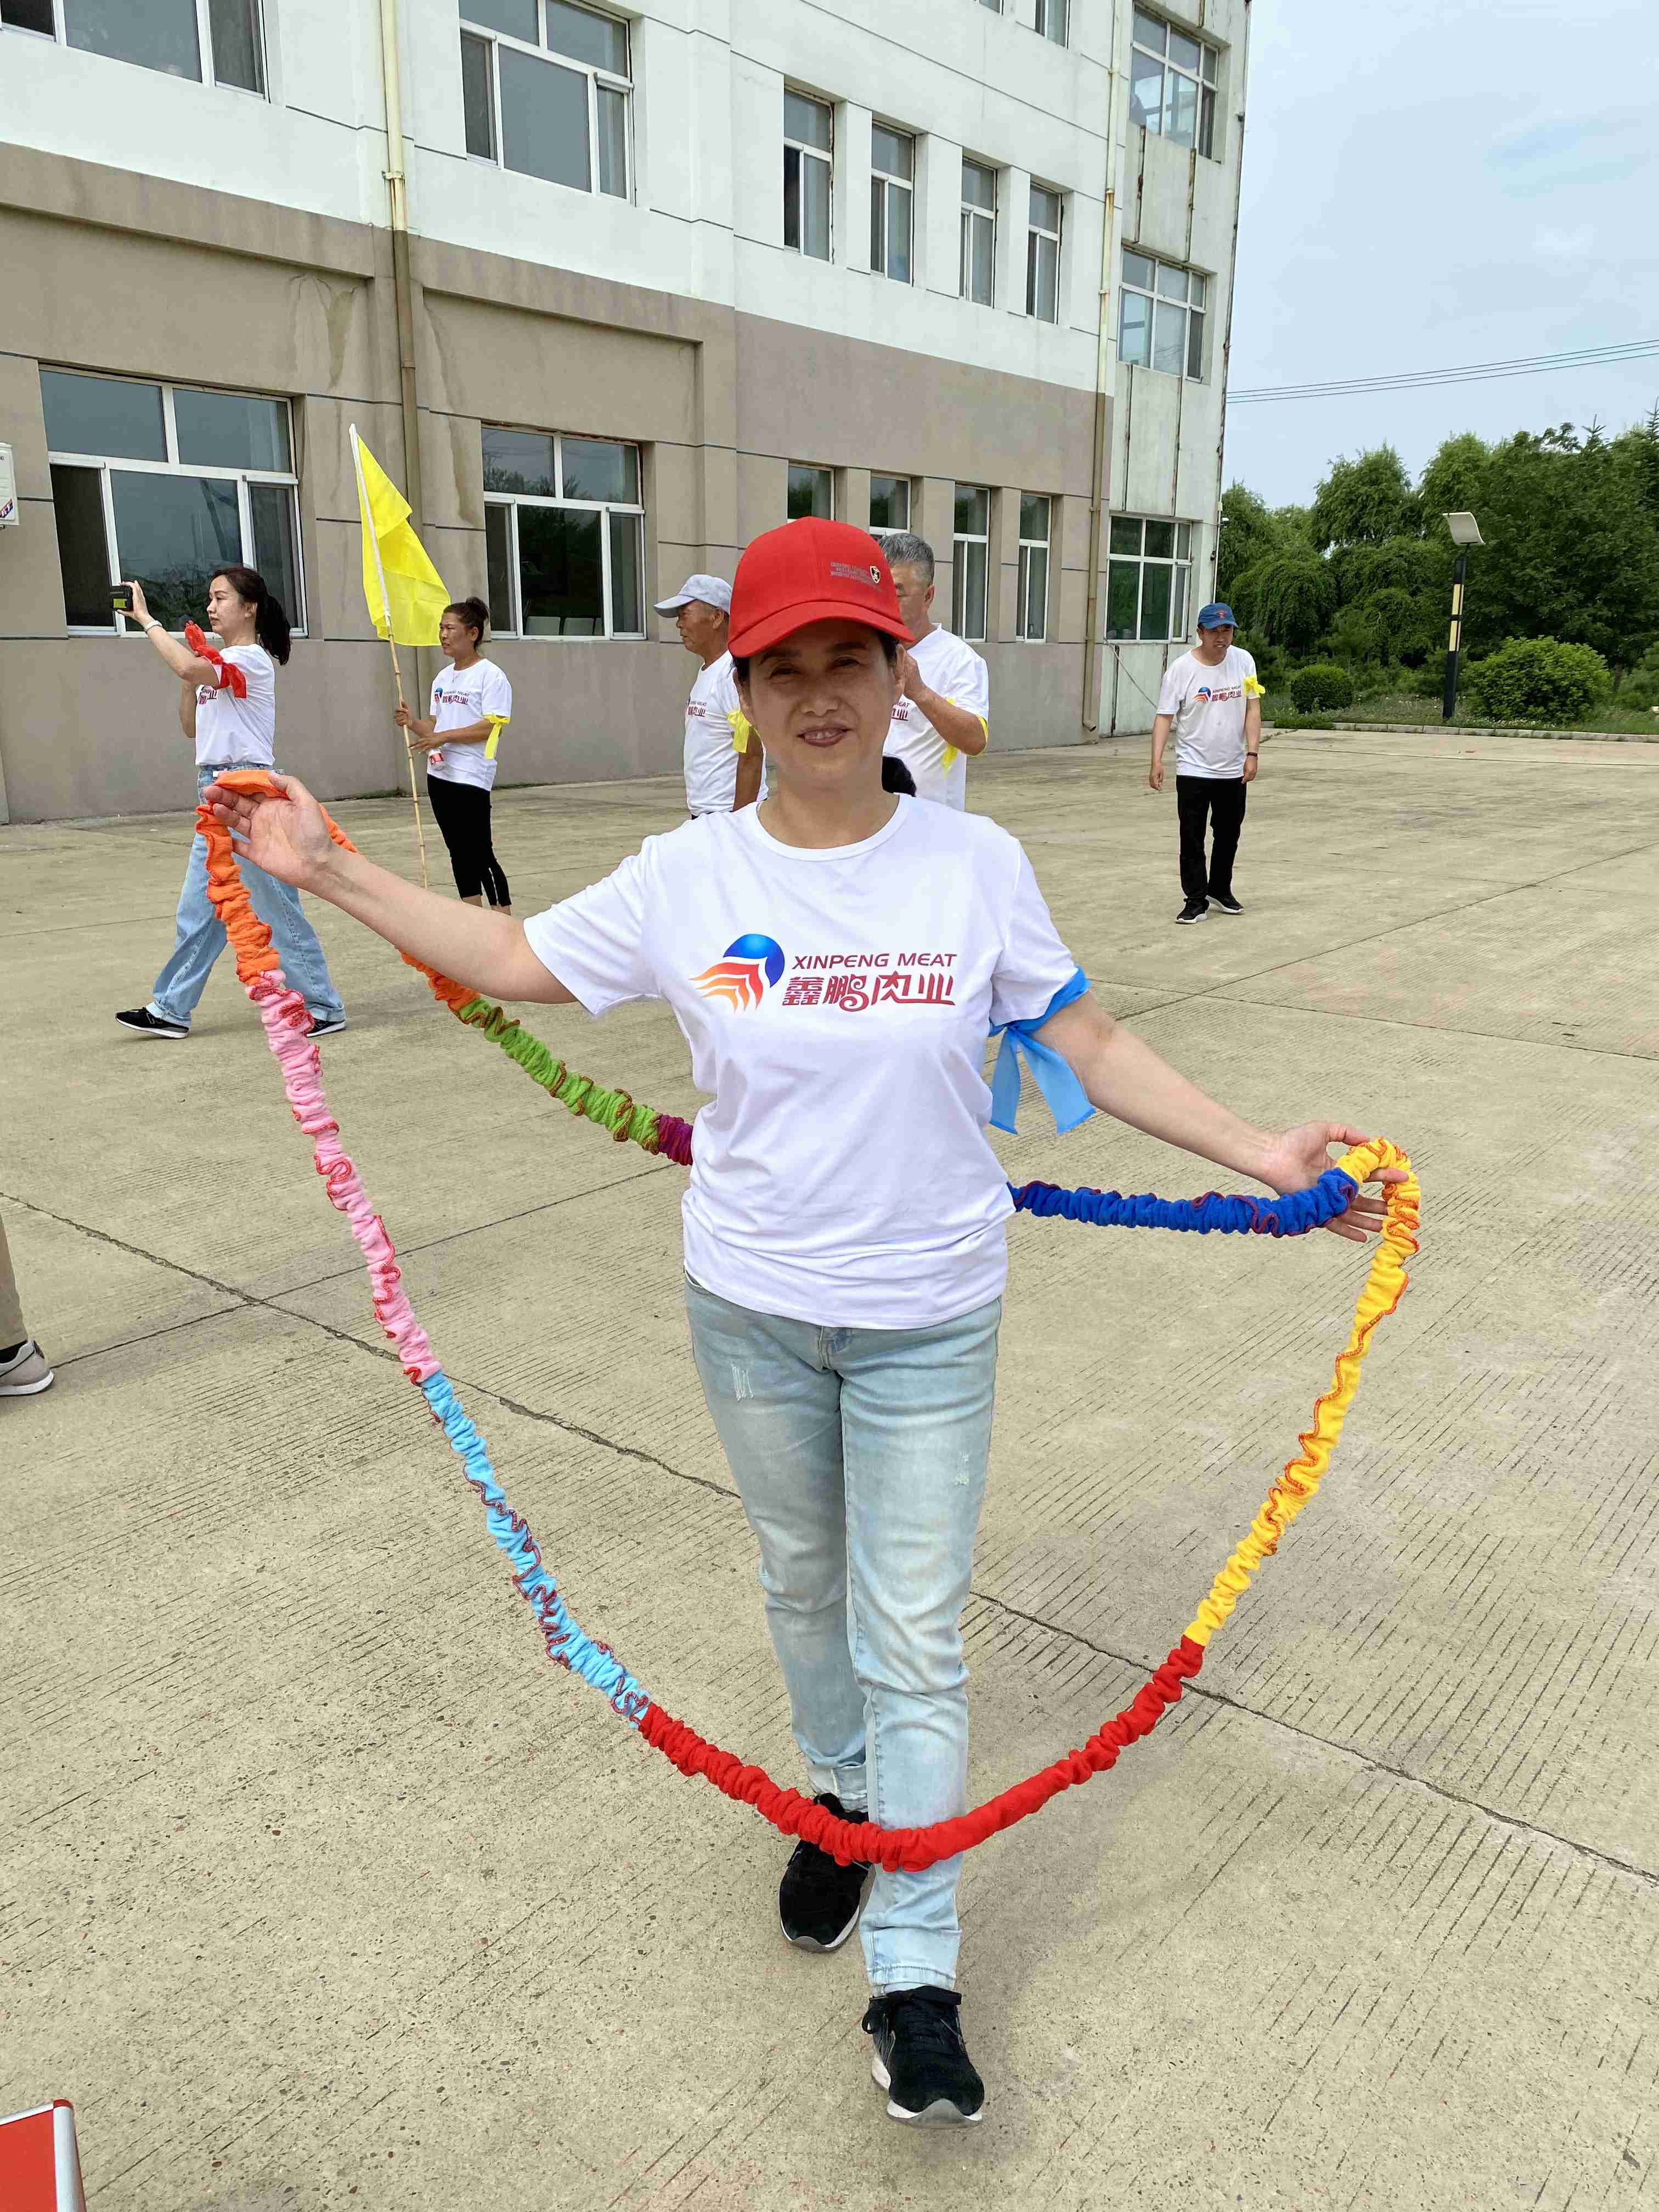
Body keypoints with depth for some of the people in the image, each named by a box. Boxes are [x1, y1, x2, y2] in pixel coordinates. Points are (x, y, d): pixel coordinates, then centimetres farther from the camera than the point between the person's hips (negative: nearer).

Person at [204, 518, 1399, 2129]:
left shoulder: (975, 865, -11)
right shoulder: (686, 879, -9)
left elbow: (1088, 1047, -3)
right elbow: (509, 960, 5)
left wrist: (1263, 1155, -7)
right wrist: (326, 872, 4)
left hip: (928, 1319, -2)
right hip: (750, 1310, 2)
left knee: (916, 1643, 6)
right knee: (801, 1585, 23)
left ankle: (914, 1978, 23)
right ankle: (839, 1801, 51)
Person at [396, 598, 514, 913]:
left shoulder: (490, 675, -9)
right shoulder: (442, 678, 16)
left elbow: (491, 727, -17)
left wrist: (444, 736, -20)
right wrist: (414, 724, 1)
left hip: (471, 779, -8)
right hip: (439, 775, 8)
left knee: (480, 854, -8)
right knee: (459, 853, 11)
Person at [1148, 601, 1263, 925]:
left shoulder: (1243, 661, 1)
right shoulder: (1181, 669, -9)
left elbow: (1252, 709, 2)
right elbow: (1164, 716, -9)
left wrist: (1252, 753, -6)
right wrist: (1157, 761, -19)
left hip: (1234, 770, 3)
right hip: (1193, 770, -3)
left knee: (1228, 836, 15)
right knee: (1192, 839, -3)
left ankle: (1220, 891, 32)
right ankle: (1196, 901, 4)